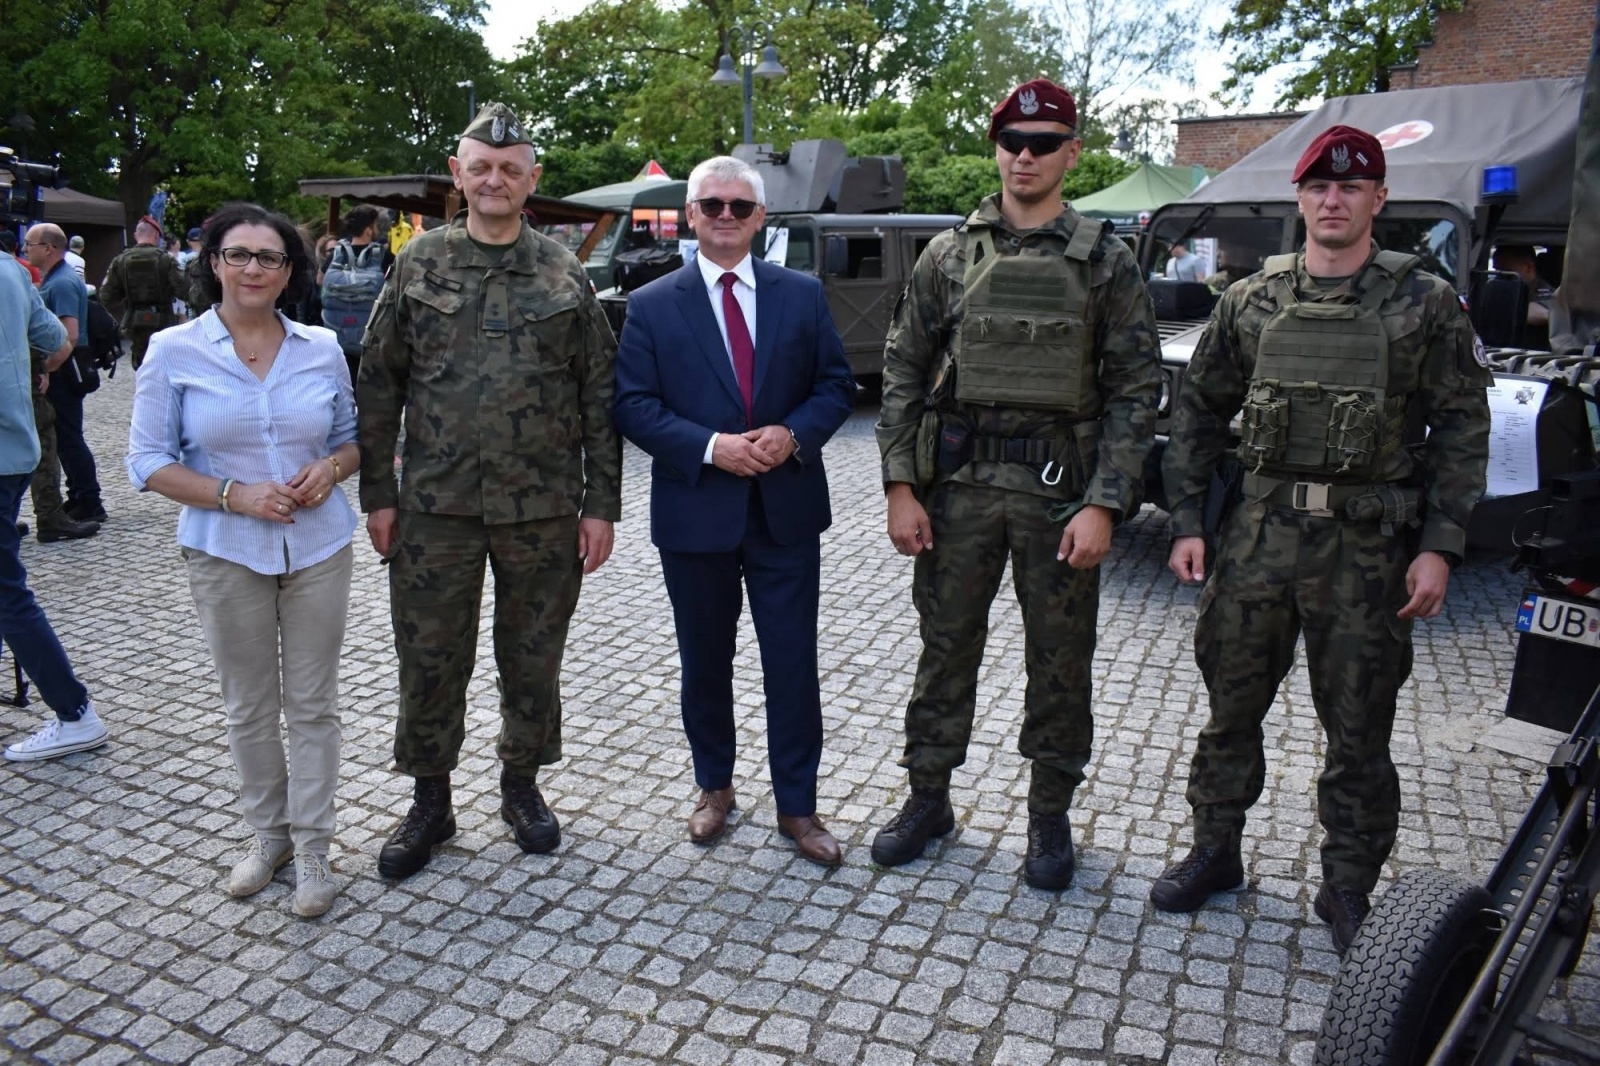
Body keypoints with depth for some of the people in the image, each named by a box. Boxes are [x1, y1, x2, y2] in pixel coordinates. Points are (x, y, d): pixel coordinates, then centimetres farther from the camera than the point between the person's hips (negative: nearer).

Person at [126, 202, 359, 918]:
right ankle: (268, 833, 31)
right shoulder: (174, 352, -4)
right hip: (226, 556, -1)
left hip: (319, 549, 1)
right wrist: (235, 495, -17)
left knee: (313, 704, 7)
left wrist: (330, 468, -11)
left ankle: (312, 847, 20)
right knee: (249, 707, 11)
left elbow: (352, 437, 12)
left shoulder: (322, 349, 2)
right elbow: (150, 463, -3)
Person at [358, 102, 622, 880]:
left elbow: (600, 395, 2)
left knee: (533, 659, 12)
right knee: (428, 661, 8)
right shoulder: (419, 264, 4)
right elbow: (378, 384, 5)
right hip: (435, 506, 0)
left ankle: (522, 783, 33)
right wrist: (378, 494, -1)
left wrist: (601, 503, -3)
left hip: (543, 510, 0)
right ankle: (429, 802, 27)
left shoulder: (564, 274, 3)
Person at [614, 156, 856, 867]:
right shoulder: (652, 306, 1)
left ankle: (797, 805, 21)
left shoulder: (803, 295, 5)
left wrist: (794, 434, -14)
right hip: (695, 513, 0)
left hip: (787, 509, 1)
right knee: (705, 664, 14)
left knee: (793, 664, 5)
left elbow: (836, 385, 5)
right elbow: (633, 405, -5)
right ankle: (714, 787, 35)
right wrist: (710, 447, -18)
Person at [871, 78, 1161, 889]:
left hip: (1060, 490, -1)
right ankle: (928, 798, 28)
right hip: (958, 486, 1)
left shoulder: (1106, 262, 2)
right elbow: (903, 373, 4)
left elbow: (1135, 392, -1)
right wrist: (901, 487, -4)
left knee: (1060, 663, 9)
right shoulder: (949, 255, 5)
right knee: (945, 649, 10)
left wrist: (1103, 504, -11)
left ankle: (1050, 814, 27)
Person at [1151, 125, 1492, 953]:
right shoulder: (1251, 301, 7)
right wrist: (1187, 522, 3)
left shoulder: (1424, 304, 1)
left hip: (1368, 545, -2)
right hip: (1260, 534, 2)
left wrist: (1439, 547, -7)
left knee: (1359, 730, 8)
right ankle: (1215, 851, 29)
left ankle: (1348, 889, 25)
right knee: (1231, 706, 11)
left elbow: (1461, 430, 0)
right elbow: (1200, 412, 10)